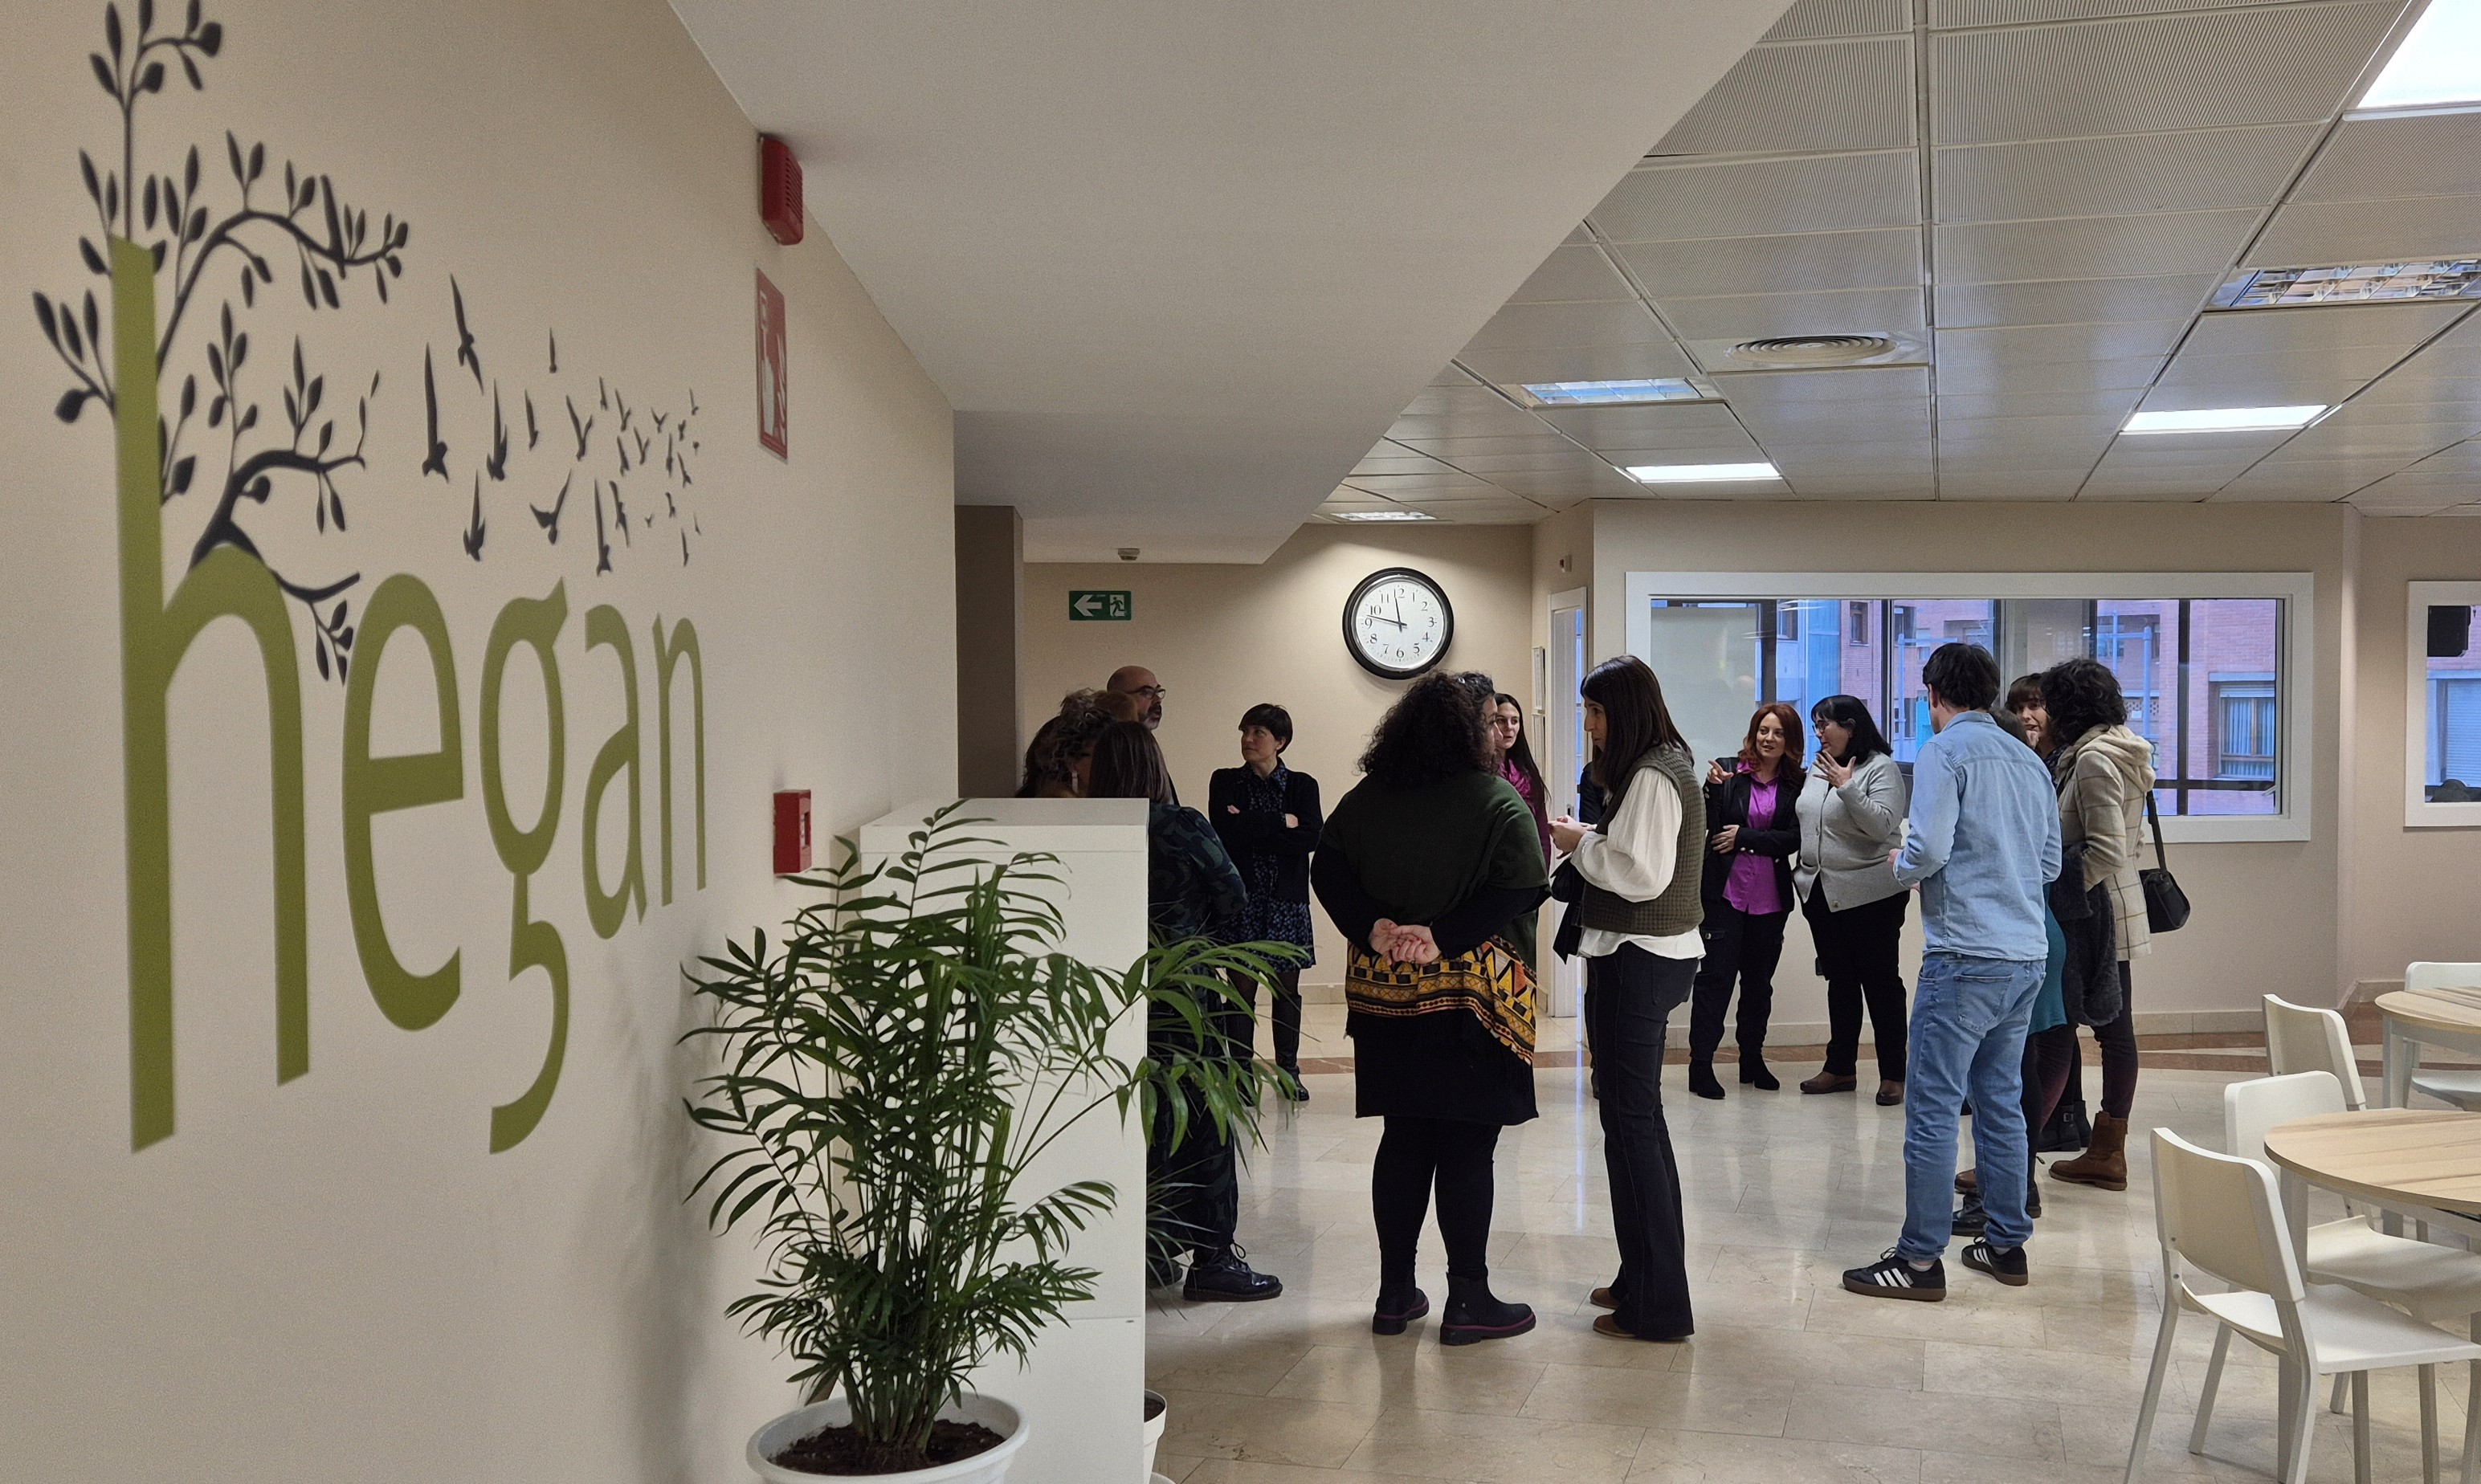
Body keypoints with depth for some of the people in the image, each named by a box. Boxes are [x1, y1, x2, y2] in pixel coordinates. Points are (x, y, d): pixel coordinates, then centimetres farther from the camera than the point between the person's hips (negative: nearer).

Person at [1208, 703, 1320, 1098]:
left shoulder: (1302, 785, 7)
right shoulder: (1225, 781, 6)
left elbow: (1312, 837, -9)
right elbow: (1225, 829, -12)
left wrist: (1251, 830, -12)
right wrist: (1282, 822, -10)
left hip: (1287, 899, 1)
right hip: (1242, 897, -1)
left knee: (1287, 989, 5)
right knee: (1242, 988, -2)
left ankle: (1289, 1071, 14)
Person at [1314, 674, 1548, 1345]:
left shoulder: (1365, 799, 6)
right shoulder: (1497, 799, -8)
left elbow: (1326, 870, 0)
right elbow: (1520, 889, -17)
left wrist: (1374, 930, -9)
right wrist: (1444, 938, -18)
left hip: (1385, 993, 5)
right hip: (1467, 997, -5)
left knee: (1403, 1139, 12)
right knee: (1466, 1148, 1)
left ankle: (1395, 1293, 17)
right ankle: (1468, 1301, 5)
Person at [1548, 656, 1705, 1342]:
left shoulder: (1650, 777, -17)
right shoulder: (1668, 765, 16)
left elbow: (1643, 874, -24)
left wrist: (1580, 843, -11)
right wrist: (1589, 841, 4)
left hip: (1636, 962, -11)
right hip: (1654, 956, 11)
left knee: (1630, 1119, -6)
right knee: (1639, 1114, 18)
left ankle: (1656, 1305, -2)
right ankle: (1648, 1277, 28)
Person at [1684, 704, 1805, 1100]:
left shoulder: (1796, 785, 4)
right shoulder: (1728, 771, 0)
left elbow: (1792, 841, -3)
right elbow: (1711, 827, -5)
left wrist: (1744, 836, -11)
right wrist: (1715, 789, -19)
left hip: (1770, 897, 3)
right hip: (1725, 890, -3)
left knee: (1759, 979, 12)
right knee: (1716, 974, -5)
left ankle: (1752, 1059, 23)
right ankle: (1701, 1063, -2)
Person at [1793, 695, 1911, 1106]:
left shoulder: (1880, 767, -10)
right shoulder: (1818, 769, 12)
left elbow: (1882, 825, -21)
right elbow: (1805, 822, 21)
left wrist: (1847, 787, -26)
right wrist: (1804, 872, 16)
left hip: (1870, 894, -7)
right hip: (1822, 891, 7)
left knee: (1880, 979, 0)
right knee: (1839, 980, 13)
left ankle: (1893, 1075, 6)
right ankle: (1840, 1067, 21)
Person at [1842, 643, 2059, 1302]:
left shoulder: (1944, 751, -8)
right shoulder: (2028, 759, 14)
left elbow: (1929, 851, -17)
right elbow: (2050, 863, 19)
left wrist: (1900, 863, 3)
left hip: (1966, 956, -8)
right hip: (2028, 955, 8)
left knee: (1933, 1106, -4)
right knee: (2002, 1100, 16)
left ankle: (1921, 1259, -2)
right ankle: (2007, 1243, 22)